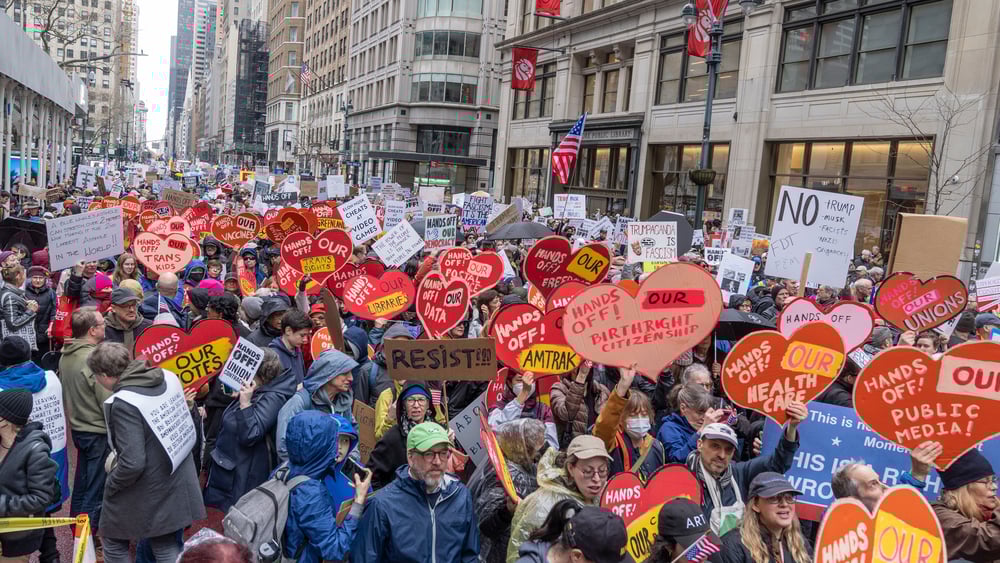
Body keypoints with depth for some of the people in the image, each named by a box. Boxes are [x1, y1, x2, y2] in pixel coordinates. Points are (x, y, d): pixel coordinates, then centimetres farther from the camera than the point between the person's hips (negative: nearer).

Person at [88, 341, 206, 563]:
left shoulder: (123, 403, -26)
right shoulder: (169, 378, -4)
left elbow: (133, 464, -28)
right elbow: (188, 426, 9)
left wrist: (110, 486, -8)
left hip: (145, 493, -7)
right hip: (176, 483, 7)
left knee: (114, 544, 19)